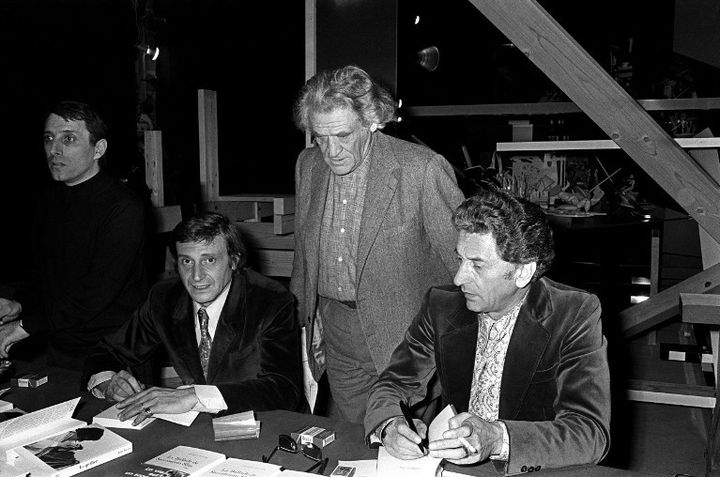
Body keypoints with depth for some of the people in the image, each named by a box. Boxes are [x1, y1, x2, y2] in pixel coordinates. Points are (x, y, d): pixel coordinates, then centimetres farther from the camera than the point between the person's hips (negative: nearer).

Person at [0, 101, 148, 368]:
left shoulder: (122, 207, -19)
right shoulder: (48, 201, 7)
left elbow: (99, 290, -24)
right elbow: (38, 270, 17)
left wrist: (27, 326, -21)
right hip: (60, 351, 7)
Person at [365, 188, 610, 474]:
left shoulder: (577, 315, -11)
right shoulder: (441, 305, -1)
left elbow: (591, 434, -19)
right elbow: (394, 385, 2)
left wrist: (496, 439, -34)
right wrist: (388, 426, -21)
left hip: (537, 471, -2)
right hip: (451, 465, 3)